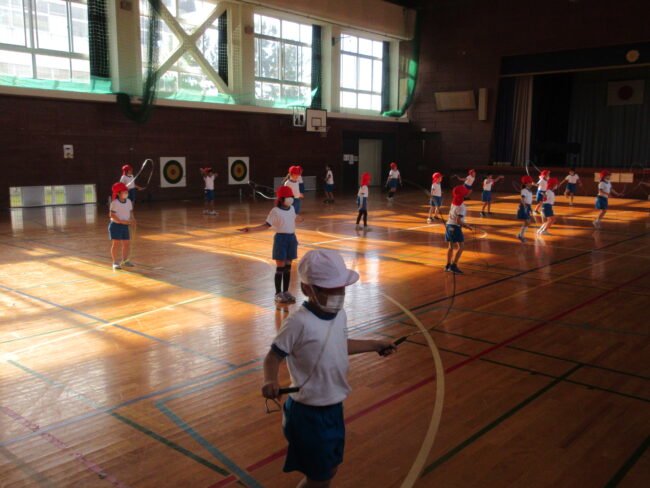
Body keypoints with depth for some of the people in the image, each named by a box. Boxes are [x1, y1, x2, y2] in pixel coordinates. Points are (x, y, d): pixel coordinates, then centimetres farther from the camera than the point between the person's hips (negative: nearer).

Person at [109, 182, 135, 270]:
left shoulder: (129, 202, 6)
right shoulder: (114, 203, -14)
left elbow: (130, 212, 13)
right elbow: (112, 215, -18)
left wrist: (132, 220, -8)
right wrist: (123, 221, -24)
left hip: (125, 226, 6)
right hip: (115, 225, -6)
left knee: (126, 243, 9)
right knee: (116, 244, -3)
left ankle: (125, 260, 26)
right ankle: (115, 262, 6)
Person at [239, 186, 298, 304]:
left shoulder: (292, 208, 6)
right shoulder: (275, 211, -11)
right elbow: (266, 225, -13)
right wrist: (250, 229, -22)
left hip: (291, 238, 5)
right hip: (281, 238, -5)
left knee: (288, 267, 10)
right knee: (280, 267, -1)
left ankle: (286, 292, 19)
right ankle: (278, 293, 9)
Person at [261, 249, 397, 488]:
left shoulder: (340, 315, -1)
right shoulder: (299, 322, -24)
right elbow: (274, 356, -18)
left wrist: (375, 345, 21)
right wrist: (270, 381, -37)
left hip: (334, 407, 8)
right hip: (309, 413, -7)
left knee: (331, 469, 22)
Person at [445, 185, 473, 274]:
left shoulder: (454, 202, 5)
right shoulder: (461, 207, -19)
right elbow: (458, 221, -23)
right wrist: (466, 226, -9)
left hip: (449, 225, 8)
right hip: (456, 227, -8)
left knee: (451, 246, 15)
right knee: (460, 247, -2)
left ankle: (448, 265, 18)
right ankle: (454, 266, -9)